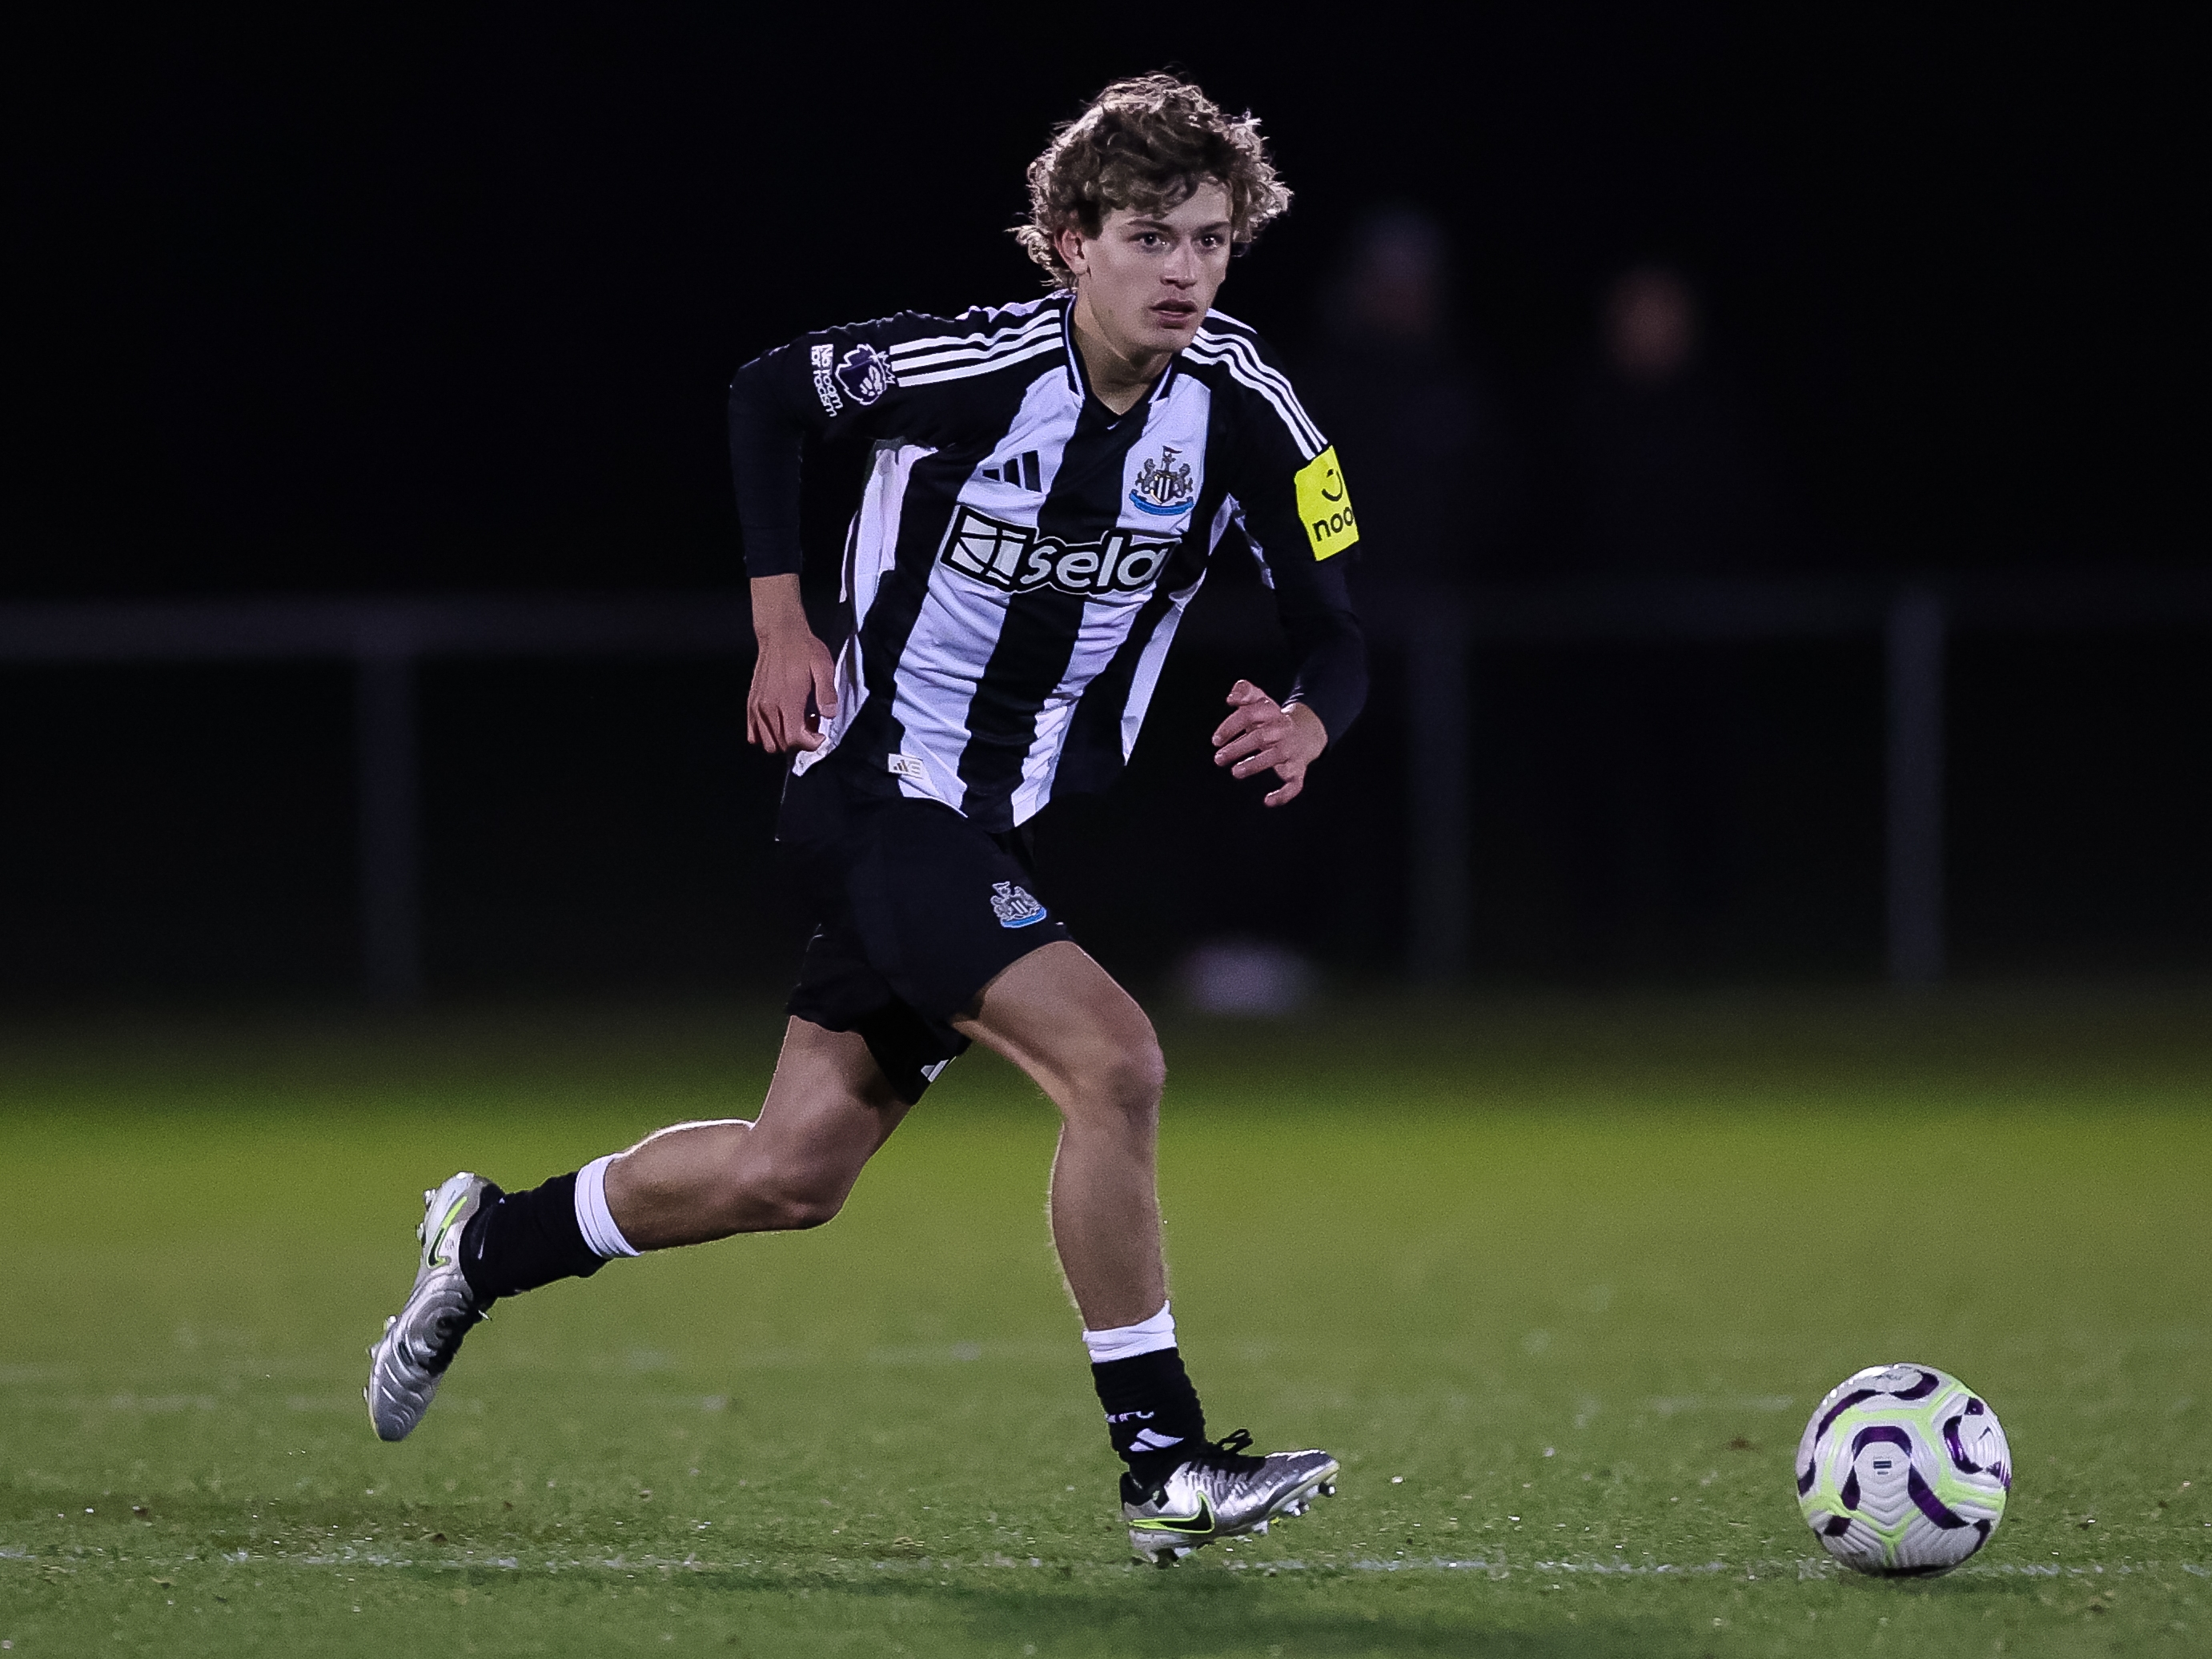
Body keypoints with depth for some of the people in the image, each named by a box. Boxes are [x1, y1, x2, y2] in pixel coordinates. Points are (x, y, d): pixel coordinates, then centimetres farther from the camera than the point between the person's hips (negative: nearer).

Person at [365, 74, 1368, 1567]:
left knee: (789, 1176, 10)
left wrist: (1306, 726, -27)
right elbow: (766, 396, -1)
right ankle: (1163, 1464, -16)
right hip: (881, 794, -6)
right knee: (1113, 1061, -24)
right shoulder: (967, 366, -20)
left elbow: (1336, 637, -4)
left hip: (1008, 825, 6)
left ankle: (492, 1245, 33)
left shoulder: (1246, 408, -9)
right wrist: (782, 626, -5)